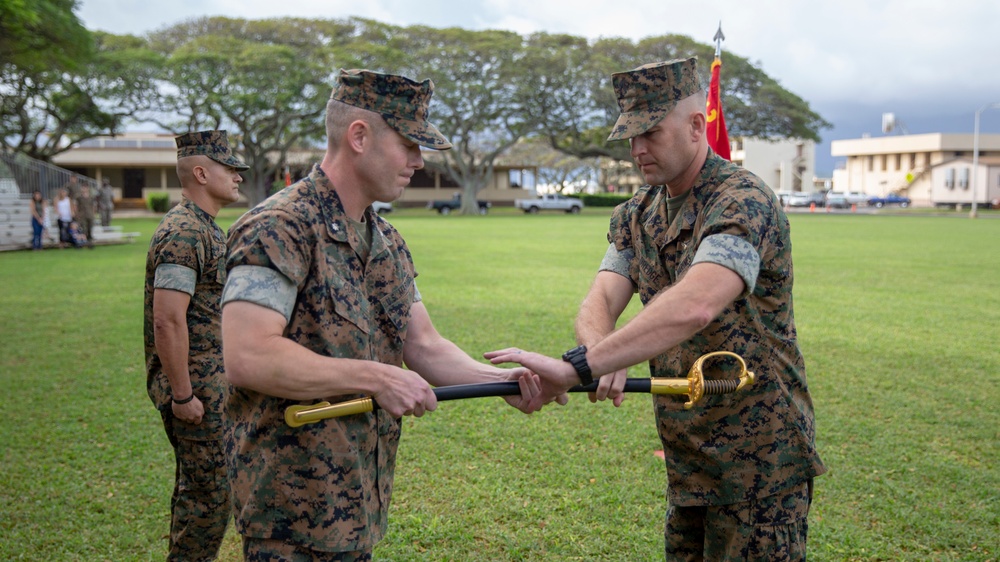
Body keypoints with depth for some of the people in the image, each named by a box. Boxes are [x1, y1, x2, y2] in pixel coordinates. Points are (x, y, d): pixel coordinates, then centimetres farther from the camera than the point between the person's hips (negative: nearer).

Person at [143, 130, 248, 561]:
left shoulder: (205, 228, 14)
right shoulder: (183, 233, -19)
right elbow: (167, 321, -25)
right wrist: (183, 395, -23)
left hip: (212, 383, 10)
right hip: (197, 388, -10)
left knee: (196, 488, 18)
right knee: (210, 492, -2)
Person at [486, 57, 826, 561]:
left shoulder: (743, 203, -19)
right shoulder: (637, 215, 7)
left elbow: (692, 308, -35)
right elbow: (600, 302, -5)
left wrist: (578, 366, -39)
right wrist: (605, 359, -28)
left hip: (759, 457, -7)